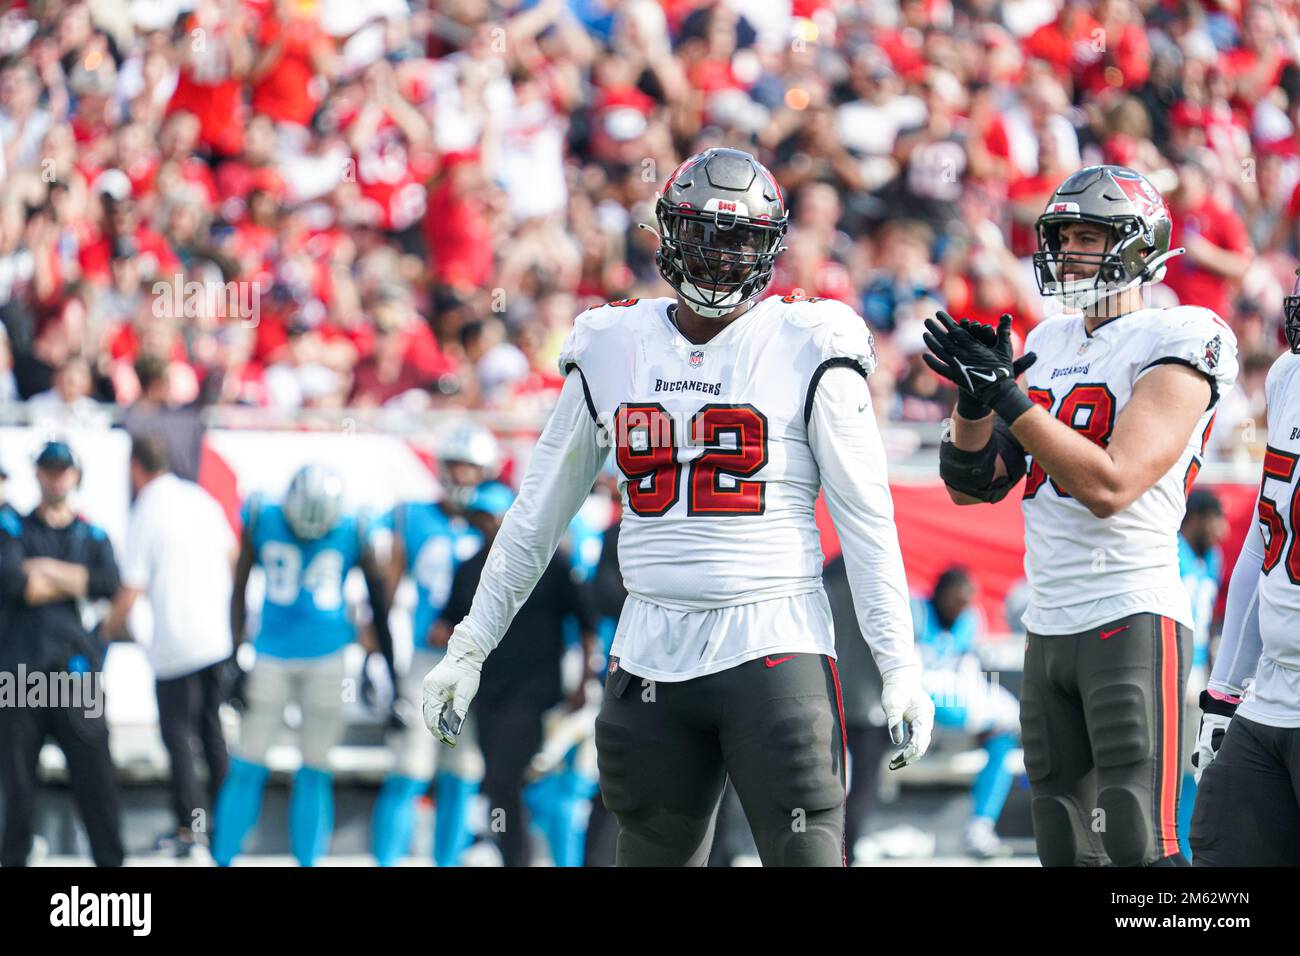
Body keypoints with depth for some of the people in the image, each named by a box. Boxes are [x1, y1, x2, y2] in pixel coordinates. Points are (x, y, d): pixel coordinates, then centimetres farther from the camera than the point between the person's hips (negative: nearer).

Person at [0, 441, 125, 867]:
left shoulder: (93, 537, 15)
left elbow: (109, 584, -5)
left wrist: (47, 570, -7)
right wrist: (74, 583, -3)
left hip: (76, 668, 1)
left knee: (94, 772, -4)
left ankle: (110, 860, 0)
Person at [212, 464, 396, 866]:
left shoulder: (352, 535, -7)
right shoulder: (263, 523, -6)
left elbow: (379, 603, 3)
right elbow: (238, 590, 3)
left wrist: (389, 670, 6)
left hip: (327, 660, 0)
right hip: (272, 655, 0)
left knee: (314, 772, 3)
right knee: (247, 768, 0)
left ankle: (307, 862, 10)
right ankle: (223, 860, 9)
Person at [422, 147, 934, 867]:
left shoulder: (808, 349, -2)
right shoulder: (609, 352, 9)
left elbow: (867, 520, -1)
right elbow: (539, 511, 17)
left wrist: (900, 666, -5)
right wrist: (469, 646, 16)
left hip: (775, 650, -3)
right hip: (652, 655, 4)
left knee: (806, 857, -11)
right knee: (652, 856, 6)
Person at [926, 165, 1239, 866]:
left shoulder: (1177, 345, -9)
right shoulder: (1049, 345, 15)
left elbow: (1109, 485, -20)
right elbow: (970, 485, 15)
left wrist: (1006, 395, -19)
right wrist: (976, 396, -4)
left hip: (1133, 621, -8)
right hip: (1049, 626, 8)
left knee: (1138, 846, -14)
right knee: (1066, 850, 8)